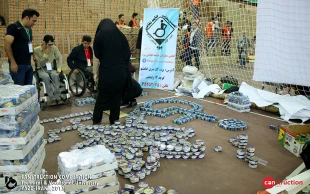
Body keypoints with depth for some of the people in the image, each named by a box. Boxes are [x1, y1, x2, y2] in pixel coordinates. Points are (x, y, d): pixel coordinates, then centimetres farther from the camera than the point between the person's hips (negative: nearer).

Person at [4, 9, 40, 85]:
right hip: (18, 65, -8)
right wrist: (13, 63, -18)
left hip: (28, 64, 8)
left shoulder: (29, 29, 15)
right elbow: (7, 45, -15)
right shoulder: (14, 27, -9)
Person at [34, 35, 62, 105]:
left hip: (51, 68, 2)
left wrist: (59, 68, -15)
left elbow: (59, 57, 1)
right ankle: (52, 99, -33)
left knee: (55, 75, -34)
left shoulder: (54, 48, -2)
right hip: (41, 69, -2)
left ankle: (57, 97, -33)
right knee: (46, 77, -36)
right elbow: (40, 64, -11)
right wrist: (45, 54, -19)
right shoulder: (36, 50, -9)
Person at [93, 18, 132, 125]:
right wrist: (122, 66, 13)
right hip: (121, 72, 2)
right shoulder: (121, 36, 7)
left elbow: (97, 55, 4)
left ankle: (96, 121, 19)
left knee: (102, 97, 11)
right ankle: (114, 121, 19)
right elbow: (128, 55, 5)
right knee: (117, 97, 12)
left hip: (106, 71, -2)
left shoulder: (99, 36, 2)